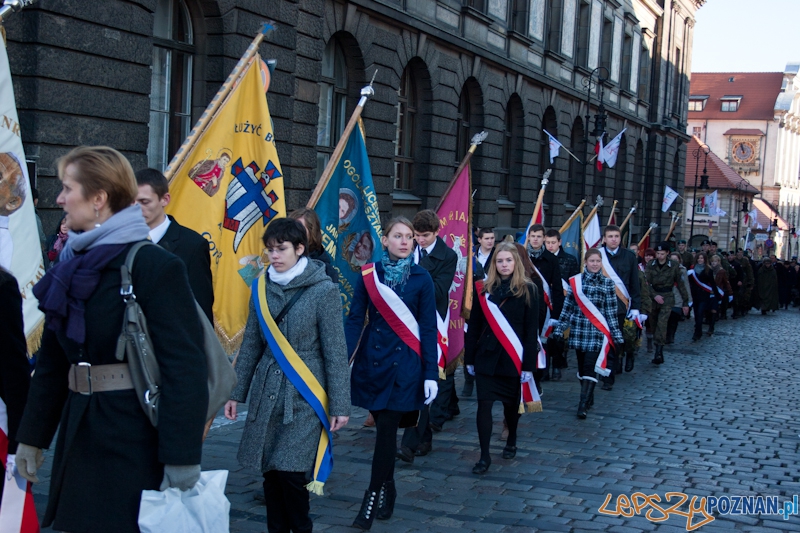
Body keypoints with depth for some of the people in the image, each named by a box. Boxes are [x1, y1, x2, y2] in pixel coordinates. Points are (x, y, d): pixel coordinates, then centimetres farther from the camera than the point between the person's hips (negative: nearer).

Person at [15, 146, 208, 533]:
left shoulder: (154, 265, -14)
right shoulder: (73, 265, 8)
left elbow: (185, 366, -18)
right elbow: (53, 359, 14)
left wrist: (182, 456, -21)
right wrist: (32, 436, 15)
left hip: (137, 441, -7)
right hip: (80, 435, 7)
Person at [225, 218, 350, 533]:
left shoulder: (323, 290, -8)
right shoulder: (262, 288, 4)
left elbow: (336, 352, -6)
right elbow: (251, 344, 11)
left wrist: (340, 404, -7)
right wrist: (236, 392, 11)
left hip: (304, 394, -4)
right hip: (267, 392, 4)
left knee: (291, 471, -8)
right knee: (269, 471, 7)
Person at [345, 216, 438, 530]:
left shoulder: (421, 278, -3)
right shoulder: (368, 274, 1)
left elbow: (428, 328, -3)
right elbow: (355, 320, 0)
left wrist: (431, 373, -8)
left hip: (404, 363, -2)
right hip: (372, 361, 2)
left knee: (387, 429, -6)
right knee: (383, 428, 9)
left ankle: (372, 499, 0)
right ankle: (387, 491, 25)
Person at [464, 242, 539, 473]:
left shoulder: (527, 290, -4)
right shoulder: (484, 288, 2)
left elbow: (531, 330, -6)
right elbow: (474, 326, 5)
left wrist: (529, 364, -10)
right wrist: (469, 358, 3)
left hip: (513, 358, -1)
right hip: (486, 356, 1)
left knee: (511, 403, 14)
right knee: (484, 404, -5)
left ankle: (511, 442, 39)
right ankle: (484, 456, 0)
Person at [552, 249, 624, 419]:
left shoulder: (608, 283, 1)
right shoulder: (575, 281, 4)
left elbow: (611, 311, 1)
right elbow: (568, 306, 7)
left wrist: (616, 335, -1)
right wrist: (559, 329, 6)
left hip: (597, 331, -2)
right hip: (578, 330, 2)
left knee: (590, 367, -9)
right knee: (582, 366, 10)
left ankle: (583, 404, -11)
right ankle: (589, 398, 25)